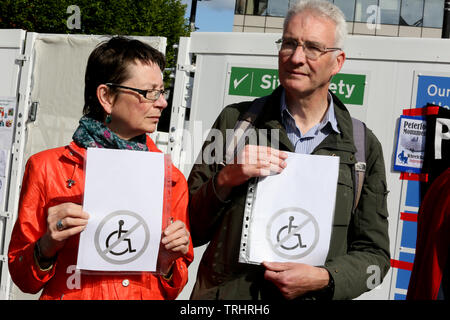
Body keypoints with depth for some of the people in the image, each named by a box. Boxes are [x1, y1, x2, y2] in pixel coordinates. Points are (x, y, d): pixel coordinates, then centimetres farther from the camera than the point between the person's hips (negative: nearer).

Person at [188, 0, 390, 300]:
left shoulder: (365, 146, -1)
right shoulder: (234, 121, -2)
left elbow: (374, 255, 3)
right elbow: (188, 228, -2)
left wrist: (323, 279, -15)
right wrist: (225, 180, -18)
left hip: (311, 296, 0)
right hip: (225, 293, 0)